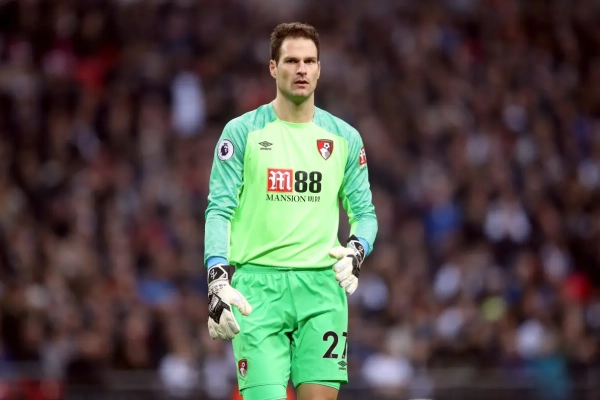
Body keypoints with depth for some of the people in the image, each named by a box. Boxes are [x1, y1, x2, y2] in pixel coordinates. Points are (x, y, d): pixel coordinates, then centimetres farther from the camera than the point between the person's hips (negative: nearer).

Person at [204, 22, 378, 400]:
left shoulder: (345, 137, 11)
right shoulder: (241, 132, 3)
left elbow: (364, 212, 17)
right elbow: (219, 210, 0)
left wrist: (356, 251, -5)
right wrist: (219, 279, -13)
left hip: (322, 286, 2)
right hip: (257, 287, -2)